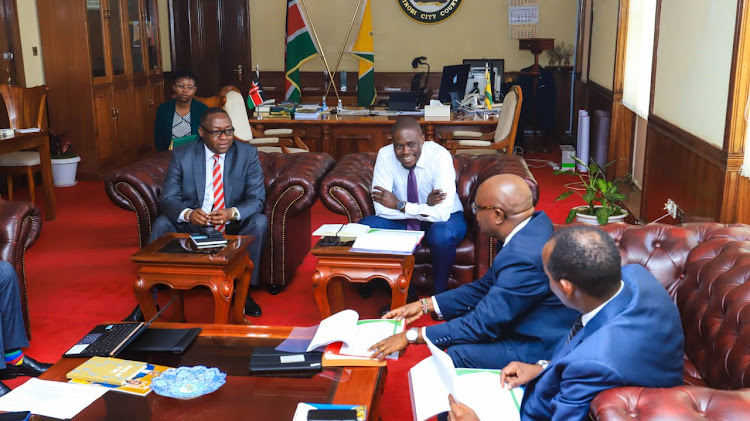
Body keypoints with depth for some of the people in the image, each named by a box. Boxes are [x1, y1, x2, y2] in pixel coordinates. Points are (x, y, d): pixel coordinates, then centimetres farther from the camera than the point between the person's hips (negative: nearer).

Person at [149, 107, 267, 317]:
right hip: (192, 225, 1)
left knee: (259, 222, -29)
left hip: (234, 227, 0)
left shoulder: (247, 154, -5)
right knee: (162, 223, -26)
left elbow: (257, 198, -9)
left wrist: (233, 213, -32)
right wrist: (188, 214, -31)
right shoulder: (182, 155, -3)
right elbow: (167, 198, -7)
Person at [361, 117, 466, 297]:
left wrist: (399, 205, -26)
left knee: (442, 234, -37)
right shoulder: (385, 155, -17)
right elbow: (381, 209, -22)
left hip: (442, 220, -3)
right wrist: (425, 207, -28)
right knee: (365, 226, -23)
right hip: (402, 221, 3)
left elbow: (442, 213, -34)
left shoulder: (440, 156, -25)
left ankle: (439, 293, -7)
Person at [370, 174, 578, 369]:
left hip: (543, 348, -10)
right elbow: (486, 286, 7)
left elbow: (483, 323, -26)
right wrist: (425, 304, 5)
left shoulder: (523, 257, -32)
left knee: (458, 354, -16)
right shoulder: (536, 222, -1)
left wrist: (411, 336, -19)